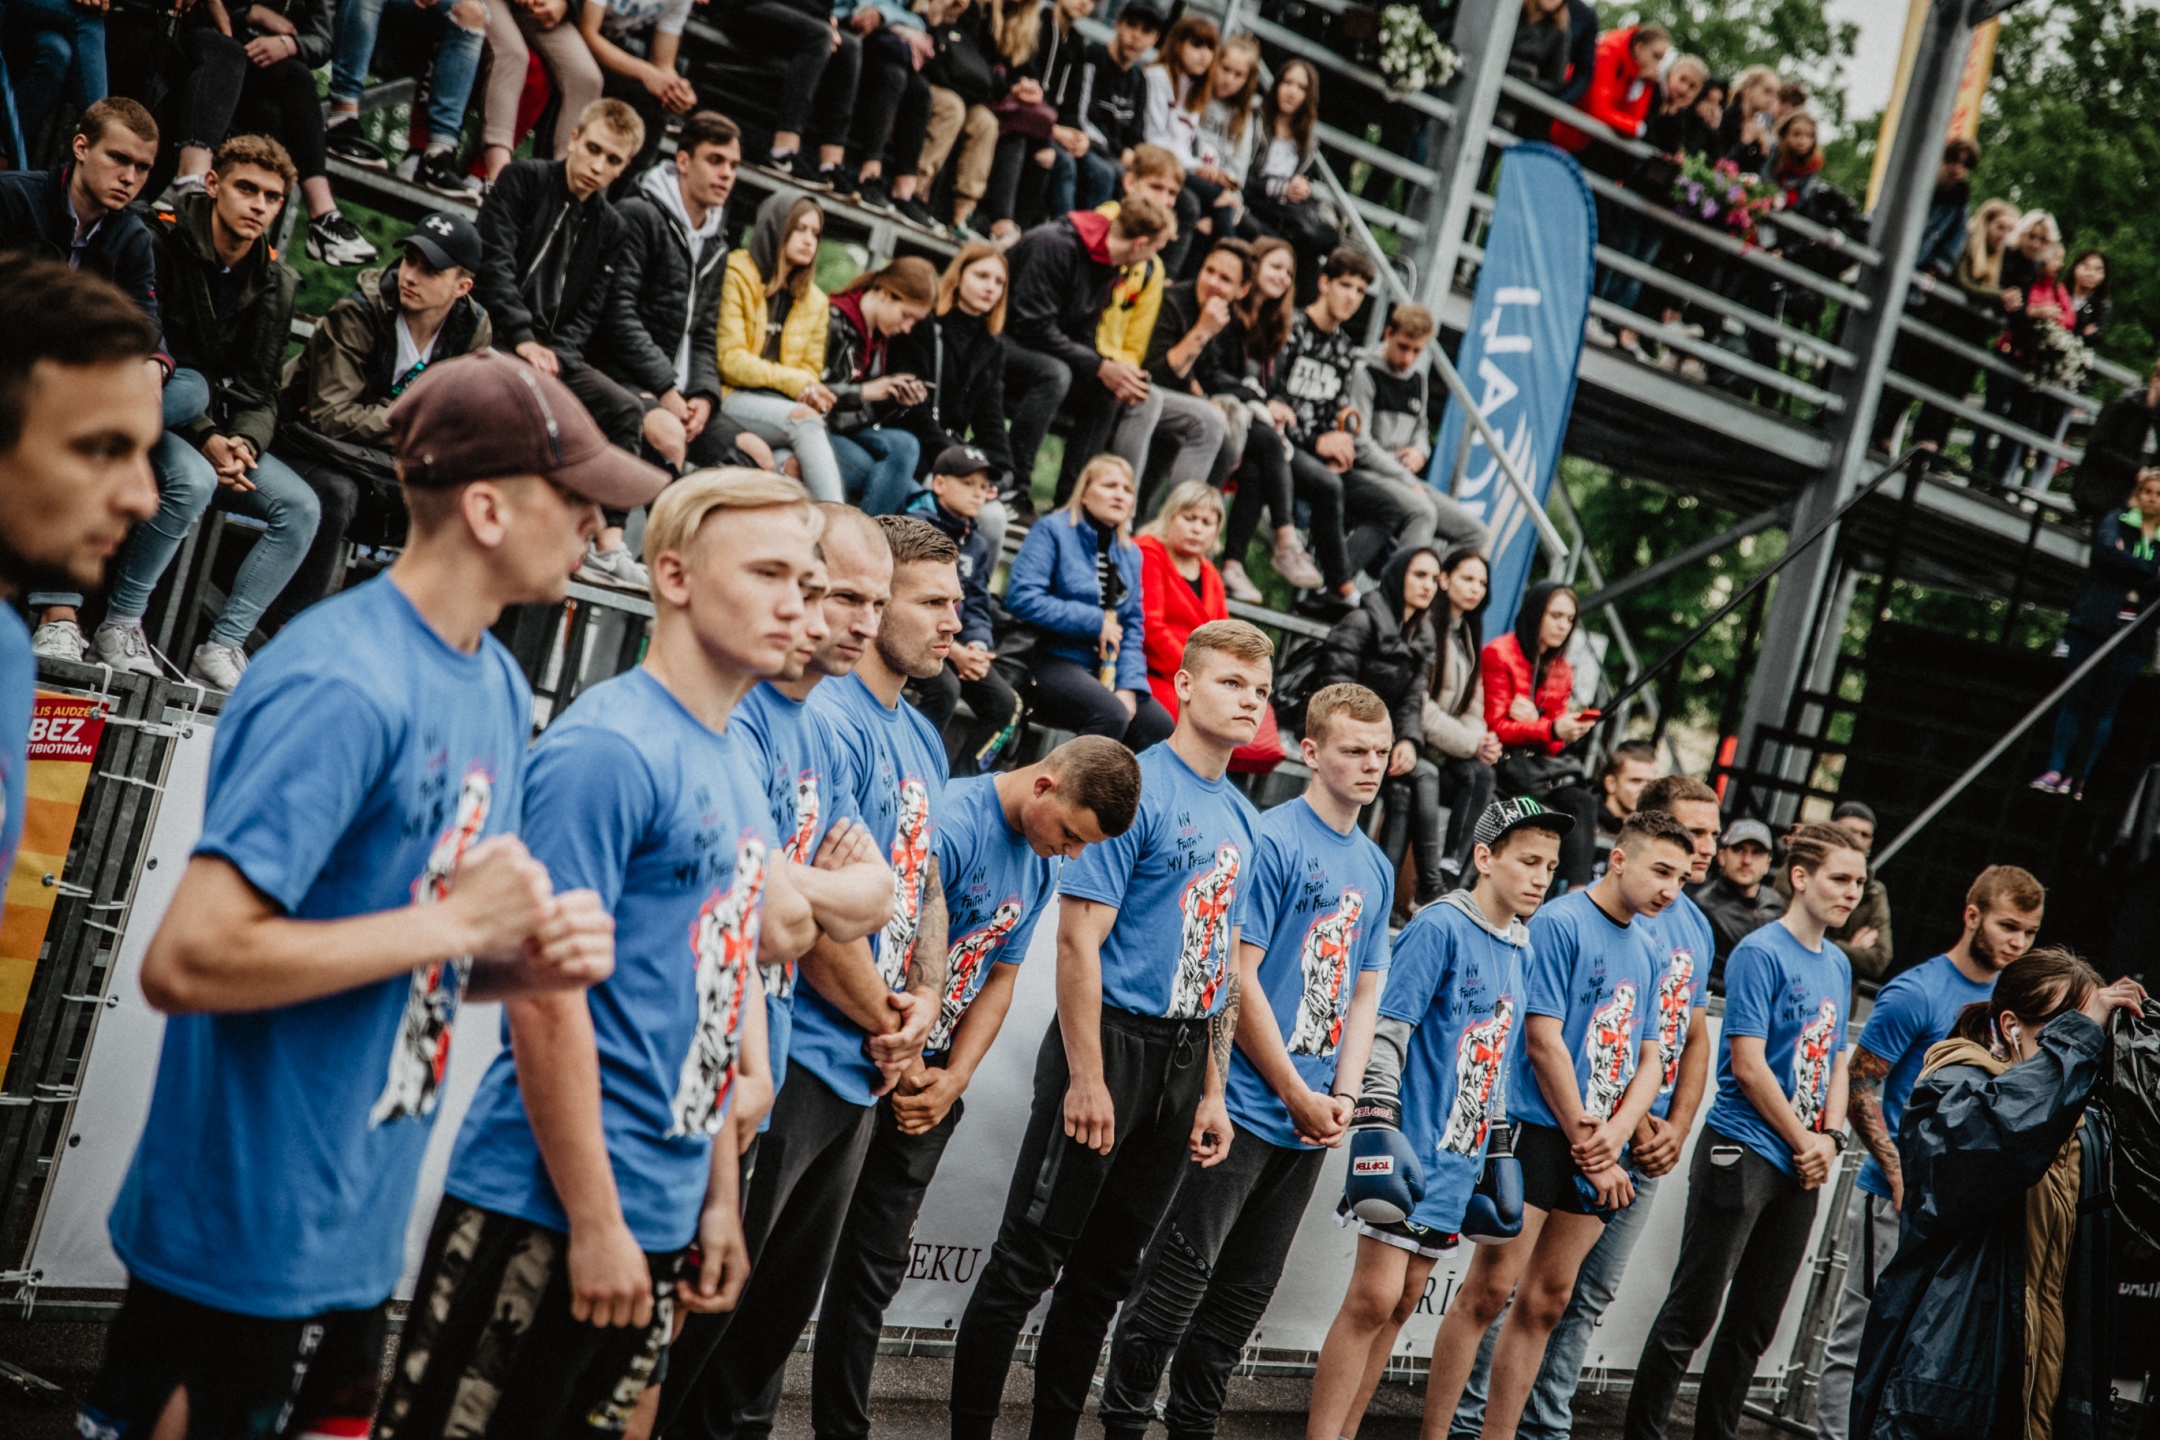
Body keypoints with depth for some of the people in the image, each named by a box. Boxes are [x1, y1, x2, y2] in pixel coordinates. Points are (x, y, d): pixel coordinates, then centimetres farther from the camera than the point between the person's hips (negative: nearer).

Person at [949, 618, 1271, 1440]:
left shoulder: (1243, 818, 13)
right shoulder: (1137, 787, -11)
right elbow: (1079, 940, -15)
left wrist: (1213, 1090, 12)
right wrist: (1087, 1079, -19)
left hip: (1184, 1059, 7)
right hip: (1110, 1039, -7)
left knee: (1106, 1272, 13)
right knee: (1029, 1261, -3)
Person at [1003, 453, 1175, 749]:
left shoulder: (1131, 553, 15)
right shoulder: (1053, 531, -4)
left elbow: (1133, 627, 13)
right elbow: (1022, 599, -16)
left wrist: (1129, 686, -5)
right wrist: (1095, 622, -11)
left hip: (1102, 670, 6)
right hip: (1051, 661, -6)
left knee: (1161, 726, -16)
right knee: (1111, 715, -32)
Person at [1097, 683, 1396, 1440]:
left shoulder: (1376, 867, 12)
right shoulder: (1273, 840, -10)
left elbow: (1365, 993, 15)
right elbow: (1238, 976, -14)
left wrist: (1342, 1097, 1)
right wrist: (1300, 1096, -11)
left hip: (1312, 1120, 7)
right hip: (1247, 1105, -7)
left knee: (1248, 1290, 12)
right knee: (1180, 1276, -5)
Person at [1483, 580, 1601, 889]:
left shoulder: (1561, 670, 14)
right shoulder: (1500, 654, -6)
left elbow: (1553, 745, 11)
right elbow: (1495, 727, -11)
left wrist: (1551, 726, -13)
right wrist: (1551, 730, -23)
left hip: (1538, 759, 6)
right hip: (1502, 759, -6)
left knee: (1583, 802, -23)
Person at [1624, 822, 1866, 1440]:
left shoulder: (1839, 965, 14)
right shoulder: (1760, 953, -10)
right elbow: (1749, 1065, -14)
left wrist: (1829, 1139, 2)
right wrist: (1804, 1142, -8)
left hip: (1803, 1165, 8)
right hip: (1742, 1151, -8)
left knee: (1754, 1325, 12)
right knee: (1692, 1313, -5)